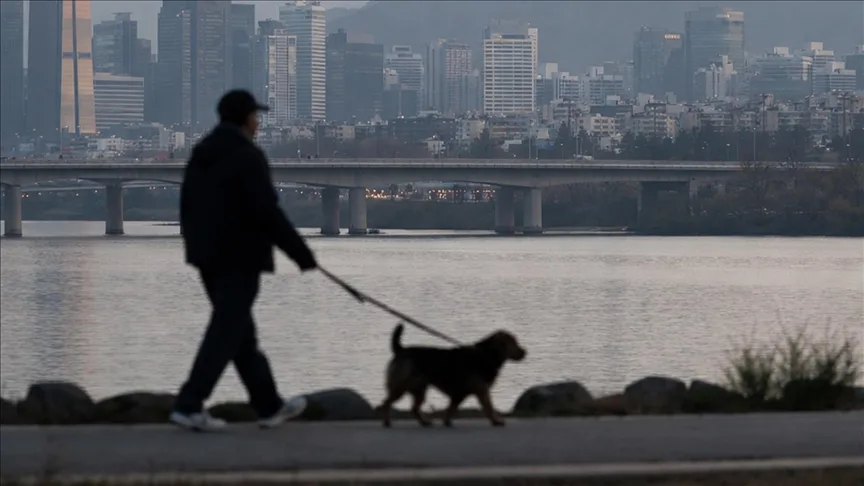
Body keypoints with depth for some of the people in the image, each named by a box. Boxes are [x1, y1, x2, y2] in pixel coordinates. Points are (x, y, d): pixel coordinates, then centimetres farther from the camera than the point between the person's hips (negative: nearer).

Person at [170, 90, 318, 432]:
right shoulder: (248, 157, -16)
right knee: (226, 333, -7)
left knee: (240, 332, 14)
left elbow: (187, 207, 16)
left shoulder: (201, 154, 11)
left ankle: (269, 406, 22)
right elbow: (268, 213, -20)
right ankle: (188, 406, -13)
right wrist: (301, 253, -14)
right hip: (239, 259, -9)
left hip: (208, 258, 9)